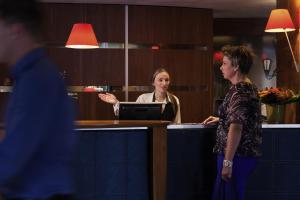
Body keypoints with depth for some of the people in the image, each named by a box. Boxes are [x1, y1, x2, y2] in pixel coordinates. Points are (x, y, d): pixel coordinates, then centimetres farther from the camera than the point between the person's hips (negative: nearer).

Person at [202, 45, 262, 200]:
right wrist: (220, 120, 24)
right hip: (247, 153, 10)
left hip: (237, 156, -10)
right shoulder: (250, 87, 14)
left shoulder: (238, 90, -17)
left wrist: (227, 161, -27)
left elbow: (236, 126, -26)